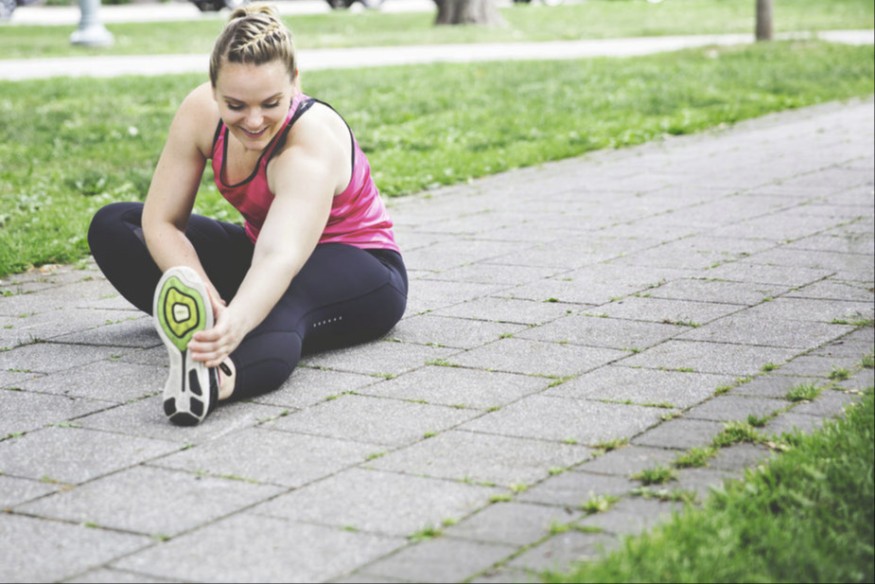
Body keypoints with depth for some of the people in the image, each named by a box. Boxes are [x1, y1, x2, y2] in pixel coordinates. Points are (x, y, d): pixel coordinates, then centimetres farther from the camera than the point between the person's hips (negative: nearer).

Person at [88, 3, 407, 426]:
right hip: (257, 248, 7)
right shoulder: (200, 112, -19)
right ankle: (199, 329, -24)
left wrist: (236, 322, -71)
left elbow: (281, 260, -51)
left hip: (362, 269, -7)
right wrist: (206, 298, -32)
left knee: (278, 301, -45)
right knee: (111, 225, -6)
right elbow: (160, 221, -15)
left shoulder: (313, 144, -35)